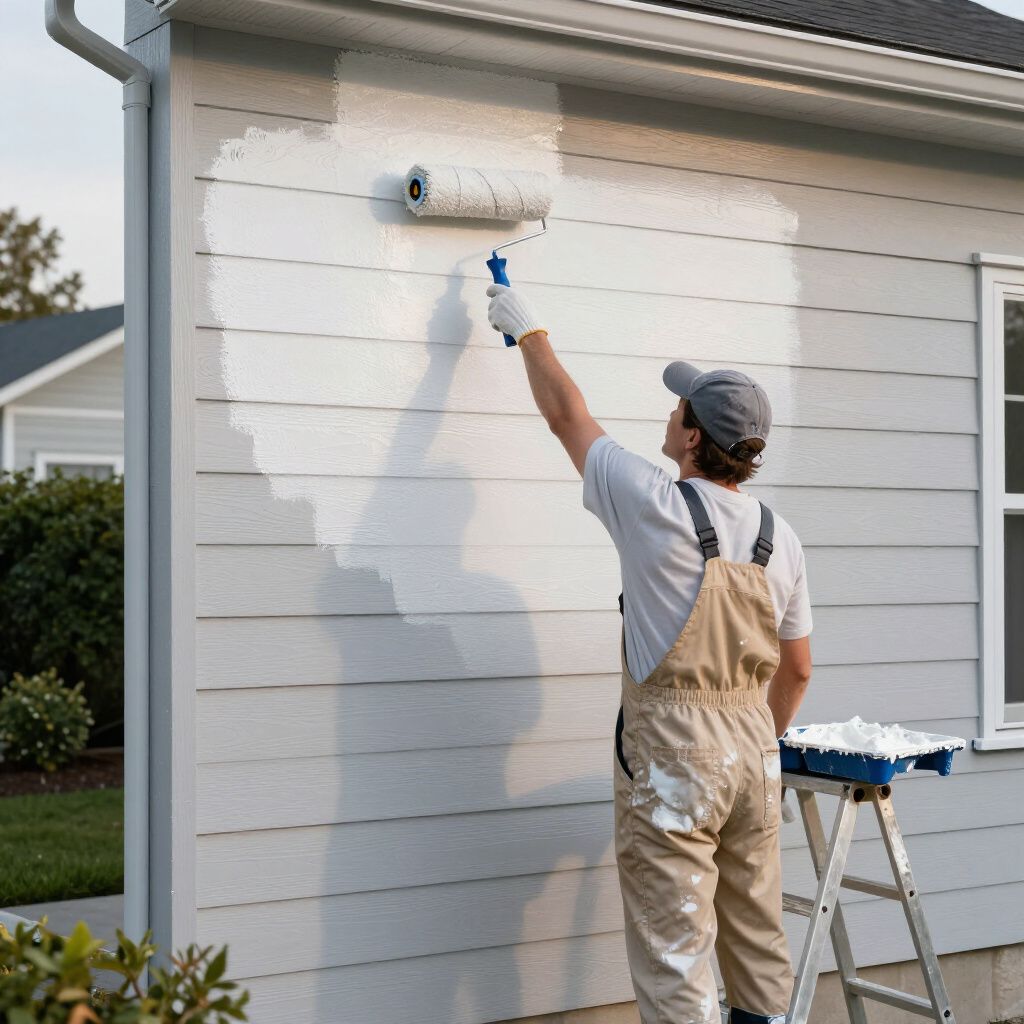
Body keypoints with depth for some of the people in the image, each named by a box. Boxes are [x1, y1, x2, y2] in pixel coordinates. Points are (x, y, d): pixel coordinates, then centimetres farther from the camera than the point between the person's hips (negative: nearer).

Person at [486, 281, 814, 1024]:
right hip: (754, 746, 6)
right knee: (758, 936, 16)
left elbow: (566, 414, 2)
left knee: (676, 950, -2)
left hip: (672, 752, -6)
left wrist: (529, 330, 17)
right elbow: (796, 669, 13)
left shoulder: (655, 505, -12)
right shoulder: (781, 538, 4)